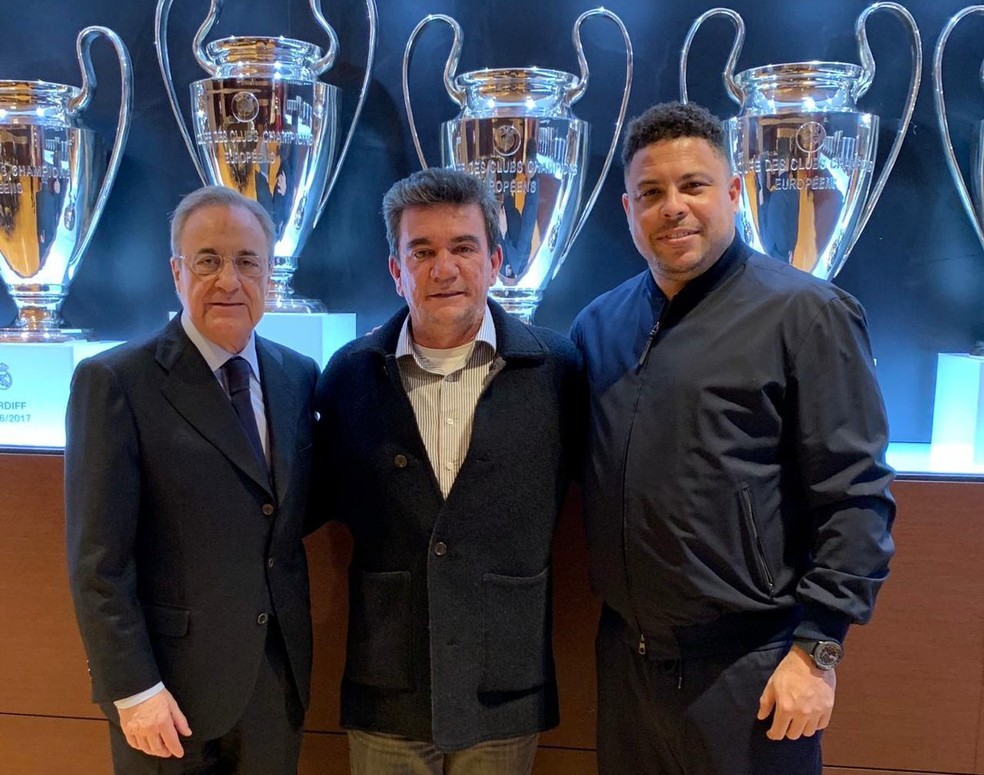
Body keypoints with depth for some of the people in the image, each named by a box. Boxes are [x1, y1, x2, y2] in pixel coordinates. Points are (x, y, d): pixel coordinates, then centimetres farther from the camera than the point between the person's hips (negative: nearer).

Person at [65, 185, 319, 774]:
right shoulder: (113, 382, -12)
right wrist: (133, 690, -13)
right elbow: (98, 560, -13)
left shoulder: (299, 376, 3)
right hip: (172, 682, -4)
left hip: (279, 675, 5)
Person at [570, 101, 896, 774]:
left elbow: (854, 499, -12)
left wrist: (817, 649, -13)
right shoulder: (600, 323, 6)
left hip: (748, 669, -5)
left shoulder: (805, 314, -10)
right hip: (624, 656, 5)